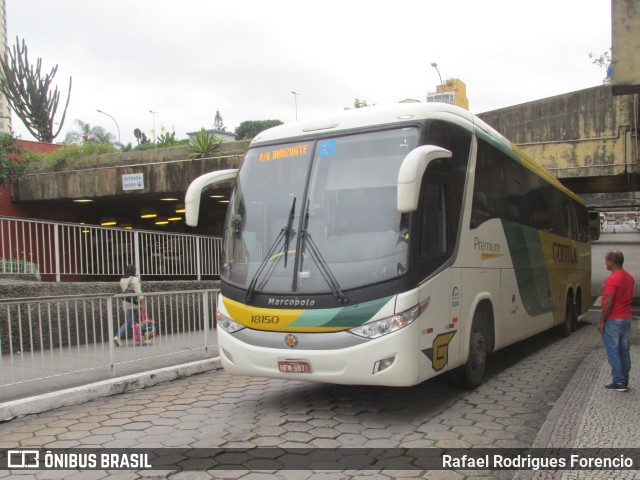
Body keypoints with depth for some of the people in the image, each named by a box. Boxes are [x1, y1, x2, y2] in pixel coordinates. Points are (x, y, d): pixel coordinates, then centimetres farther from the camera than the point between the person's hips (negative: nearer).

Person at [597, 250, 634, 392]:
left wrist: (601, 321, -14)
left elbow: (608, 303, -21)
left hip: (613, 320, -8)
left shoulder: (612, 279, -19)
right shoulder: (629, 278, 9)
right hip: (626, 319, 8)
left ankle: (618, 382, -1)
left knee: (613, 352, -2)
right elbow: (628, 298, 16)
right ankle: (624, 381, 17)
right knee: (624, 351, 11)